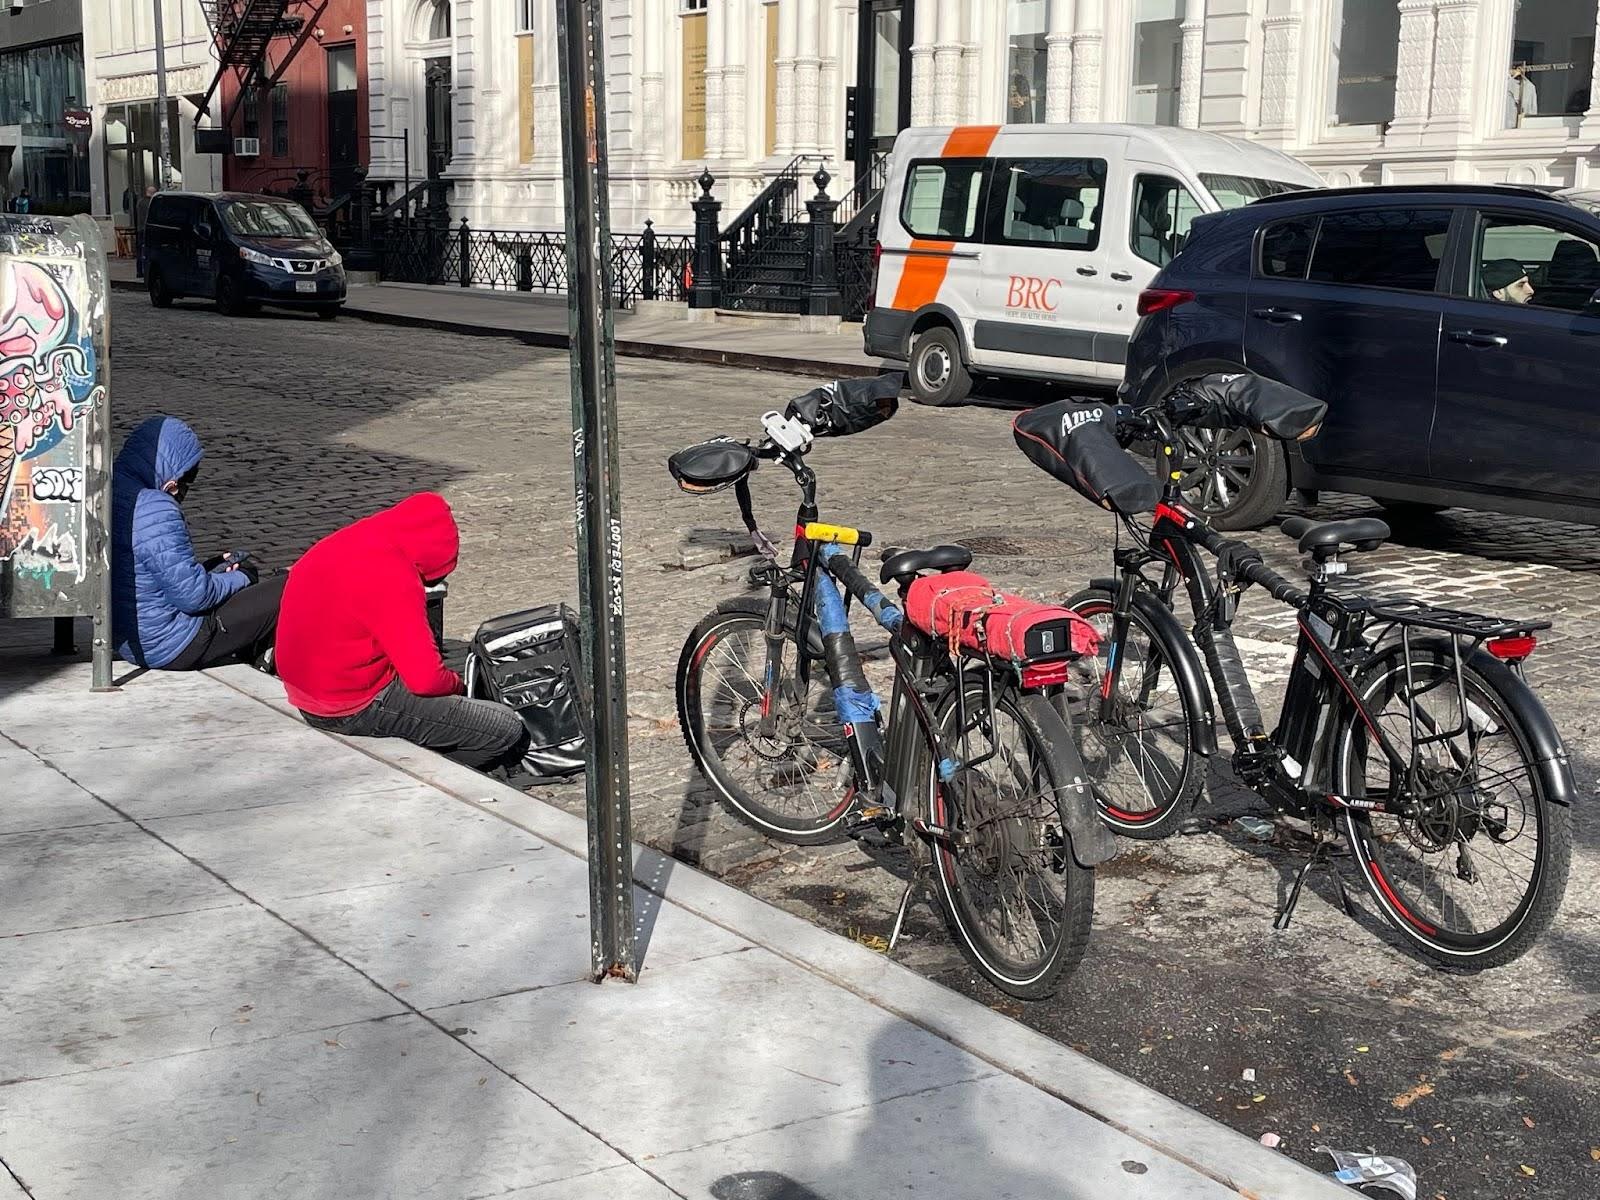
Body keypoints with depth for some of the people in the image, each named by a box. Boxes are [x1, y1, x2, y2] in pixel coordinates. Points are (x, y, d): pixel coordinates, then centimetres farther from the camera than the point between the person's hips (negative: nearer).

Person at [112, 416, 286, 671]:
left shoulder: (109, 495, 4)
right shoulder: (157, 511, -25)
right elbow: (193, 596, -22)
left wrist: (214, 569, 8)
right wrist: (240, 578, -4)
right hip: (173, 649, -10)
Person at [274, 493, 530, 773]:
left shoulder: (342, 543, 7)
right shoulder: (393, 577, -22)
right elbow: (426, 679, -23)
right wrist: (457, 685, -1)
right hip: (358, 707, -10)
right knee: (508, 730, -11)